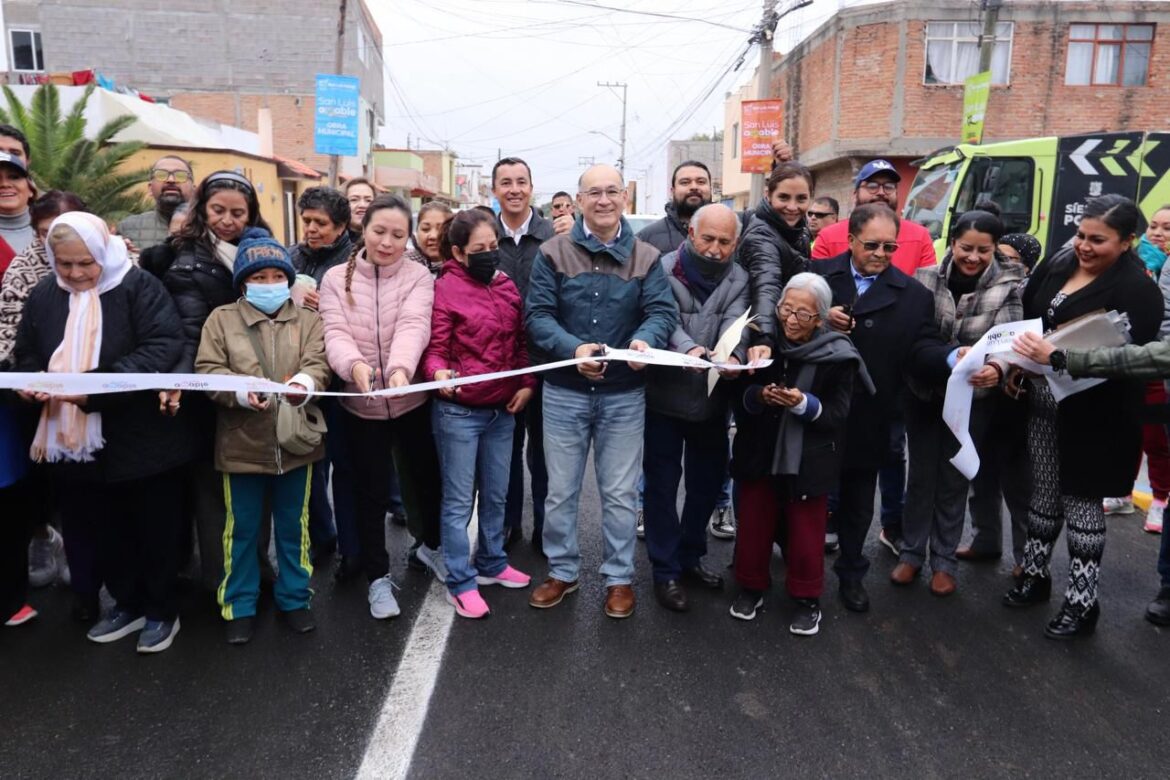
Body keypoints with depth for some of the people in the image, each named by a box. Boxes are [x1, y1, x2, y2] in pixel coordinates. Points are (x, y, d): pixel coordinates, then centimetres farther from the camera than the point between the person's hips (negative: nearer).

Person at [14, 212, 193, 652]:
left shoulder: (139, 286, -11)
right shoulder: (43, 297, 6)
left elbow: (164, 347, -21)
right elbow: (26, 356, 15)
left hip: (142, 438, -5)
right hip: (74, 442, 6)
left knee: (154, 530, 9)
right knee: (100, 531, 18)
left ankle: (162, 610, 27)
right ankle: (128, 603, 37)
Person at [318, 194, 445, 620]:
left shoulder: (418, 276, -7)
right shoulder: (336, 279, -3)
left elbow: (413, 326, -24)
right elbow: (335, 334, -15)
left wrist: (401, 368, -44)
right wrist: (355, 365, -38)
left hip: (413, 401, 0)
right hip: (361, 406, 0)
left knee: (426, 477, 17)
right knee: (371, 493, 10)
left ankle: (428, 545, 45)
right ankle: (378, 577, 28)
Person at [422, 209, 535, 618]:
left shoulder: (507, 286, 8)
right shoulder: (445, 288, -11)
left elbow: (520, 342, 13)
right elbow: (434, 349, -11)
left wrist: (527, 384, 1)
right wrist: (439, 373, -32)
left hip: (502, 410, 6)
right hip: (458, 412, -6)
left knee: (496, 494, 18)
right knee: (459, 500, 4)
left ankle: (491, 563, 36)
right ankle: (461, 582, 16)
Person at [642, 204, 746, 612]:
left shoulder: (738, 279, 3)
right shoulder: (665, 270, -8)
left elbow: (735, 322, -15)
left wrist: (733, 355, -37)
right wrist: (688, 349, -42)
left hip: (712, 402, 4)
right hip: (665, 398, -4)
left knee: (707, 483, 16)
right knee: (662, 485, 5)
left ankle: (691, 556, 37)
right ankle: (666, 571, 20)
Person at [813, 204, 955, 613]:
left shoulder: (913, 295, -1)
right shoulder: (818, 274, -1)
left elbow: (922, 350, -8)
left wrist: (953, 357, -29)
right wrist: (819, 318, -20)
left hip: (867, 420, 1)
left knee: (857, 502, 16)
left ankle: (851, 573, 34)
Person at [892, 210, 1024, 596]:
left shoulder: (1008, 287, -5)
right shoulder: (926, 278, -5)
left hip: (972, 398, 0)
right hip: (924, 392, 1)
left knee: (954, 480, 10)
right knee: (921, 474, 11)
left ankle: (944, 560, 25)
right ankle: (911, 552, 26)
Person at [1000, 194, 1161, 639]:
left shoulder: (1137, 289, -13)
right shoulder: (1058, 264, 4)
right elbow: (1025, 317, 11)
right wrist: (1016, 363, -3)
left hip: (1092, 416, -5)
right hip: (1041, 403, 6)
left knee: (1081, 502, 4)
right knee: (1044, 493, 17)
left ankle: (1082, 603, 19)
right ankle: (1035, 575, 34)